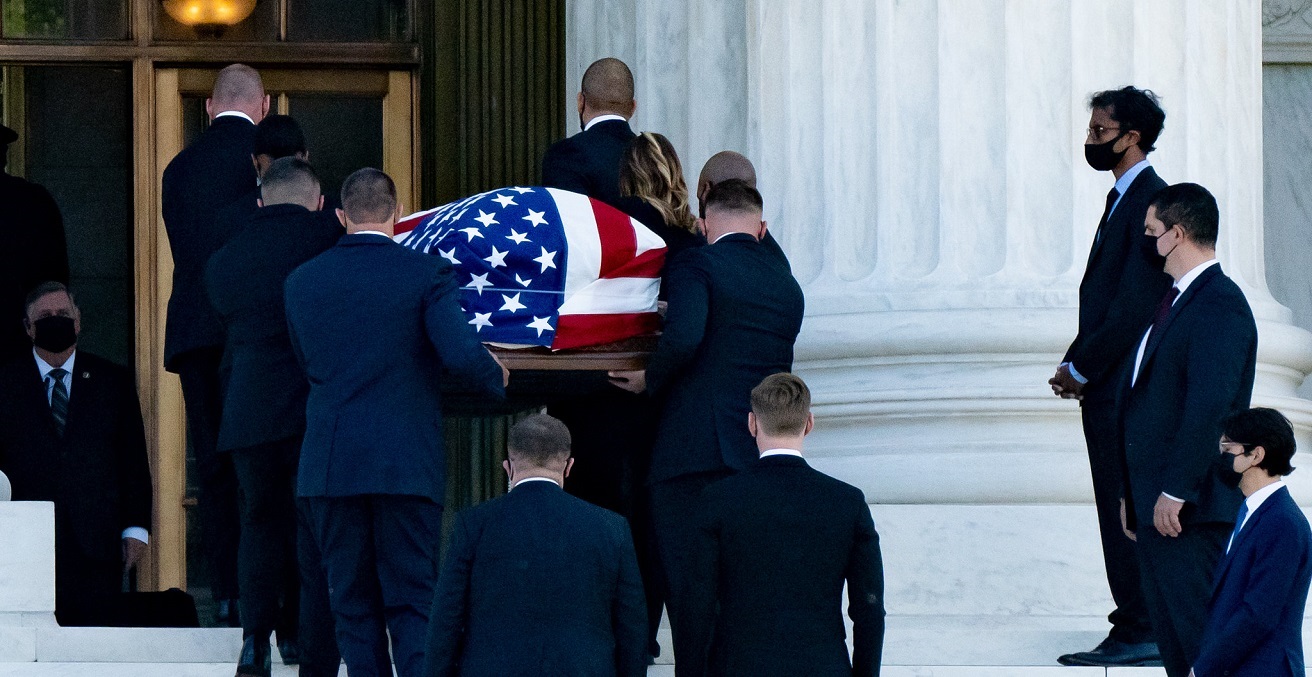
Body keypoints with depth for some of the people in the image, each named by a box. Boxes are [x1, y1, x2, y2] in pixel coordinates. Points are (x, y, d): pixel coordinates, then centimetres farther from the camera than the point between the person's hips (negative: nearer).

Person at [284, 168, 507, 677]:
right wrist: (496, 380, 5)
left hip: (330, 466, 2)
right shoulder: (427, 274, -5)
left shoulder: (302, 280, 6)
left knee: (352, 603, 9)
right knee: (412, 602, 0)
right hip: (407, 464, -2)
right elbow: (462, 356, -15)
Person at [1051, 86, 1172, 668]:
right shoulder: (1125, 198, 17)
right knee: (1122, 512, 12)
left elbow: (1135, 303, -20)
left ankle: (1137, 634, -5)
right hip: (1107, 385, 10)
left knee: (1126, 511, -8)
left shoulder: (1150, 200, -15)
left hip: (1126, 386, -10)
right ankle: (1137, 627, 17)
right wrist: (1076, 366, 9)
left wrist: (1081, 368, -14)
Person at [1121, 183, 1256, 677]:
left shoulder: (1219, 306, -14)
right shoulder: (1178, 300, 18)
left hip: (1188, 509, -10)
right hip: (1156, 505, 10)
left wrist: (1175, 492, -22)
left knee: (1199, 633, -10)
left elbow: (1209, 407, -22)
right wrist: (1134, 495, 19)